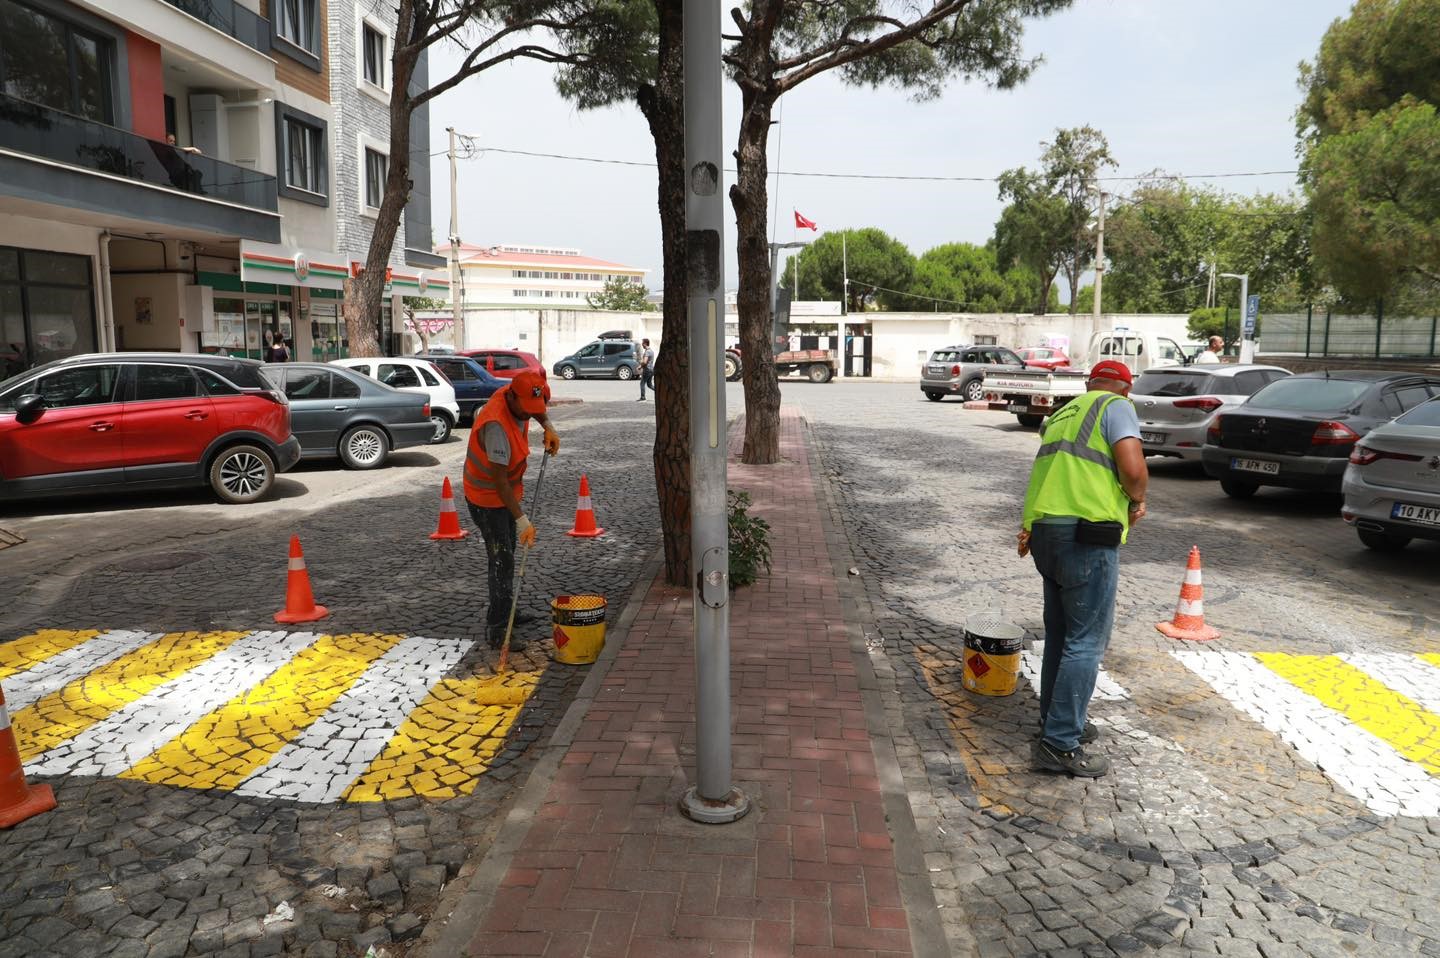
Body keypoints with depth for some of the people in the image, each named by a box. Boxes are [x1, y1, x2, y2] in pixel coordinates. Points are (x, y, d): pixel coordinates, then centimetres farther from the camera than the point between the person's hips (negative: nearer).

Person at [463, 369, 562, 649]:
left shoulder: (516, 399, -11)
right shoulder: (496, 426, -36)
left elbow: (536, 409, 18)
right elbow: (499, 480, -35)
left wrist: (548, 427, 2)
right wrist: (522, 520, -35)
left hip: (505, 492, 9)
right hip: (487, 498, -9)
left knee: (507, 553, 20)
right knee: (502, 560, -9)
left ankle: (505, 612, 35)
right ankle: (496, 630, -4)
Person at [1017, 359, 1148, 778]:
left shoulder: (1063, 414, 24)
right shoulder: (1116, 406, 1)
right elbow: (1133, 468, -13)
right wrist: (1137, 500, 5)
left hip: (1044, 532, 8)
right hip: (1088, 535, -8)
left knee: (1060, 634, 19)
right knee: (1086, 641, -3)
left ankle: (1057, 722, 30)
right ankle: (1060, 744, -2)